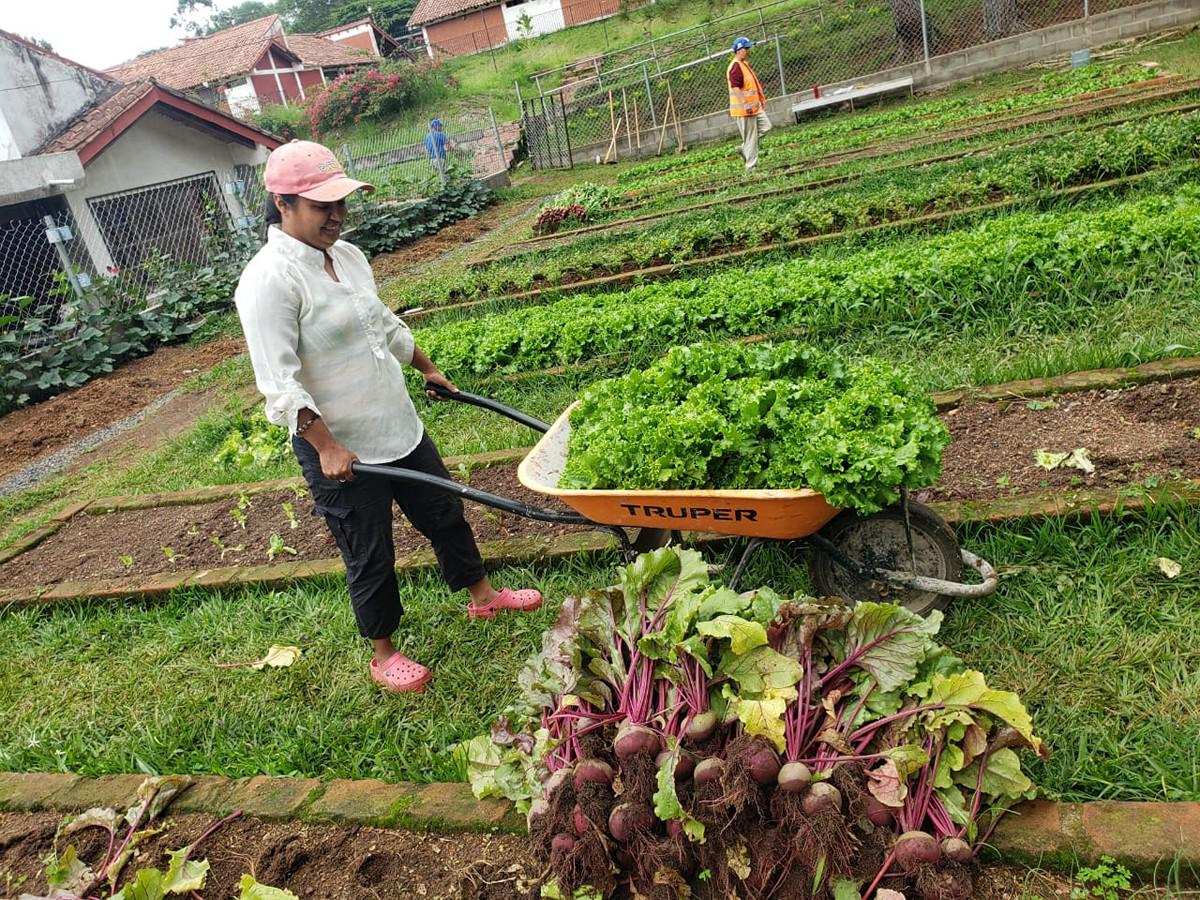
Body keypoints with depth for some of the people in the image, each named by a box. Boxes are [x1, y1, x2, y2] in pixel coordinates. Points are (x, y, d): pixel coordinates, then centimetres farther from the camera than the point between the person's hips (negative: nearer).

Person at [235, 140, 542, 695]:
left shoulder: (346, 254, 6)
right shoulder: (270, 280, -20)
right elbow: (279, 383, -23)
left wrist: (427, 368, 29)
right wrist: (327, 447, -25)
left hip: (399, 426, 8)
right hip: (341, 451, -8)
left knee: (444, 513, 20)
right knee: (370, 556, 8)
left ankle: (483, 596, 43)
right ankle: (383, 655, 31)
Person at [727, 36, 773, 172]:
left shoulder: (744, 64, 17)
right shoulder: (735, 66, -16)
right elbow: (735, 88, -25)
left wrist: (761, 100, 26)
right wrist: (745, 104, -31)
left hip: (755, 106, 10)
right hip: (743, 109, -10)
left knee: (765, 126, 9)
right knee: (750, 138, -5)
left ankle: (745, 150, 18)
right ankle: (751, 166, 3)